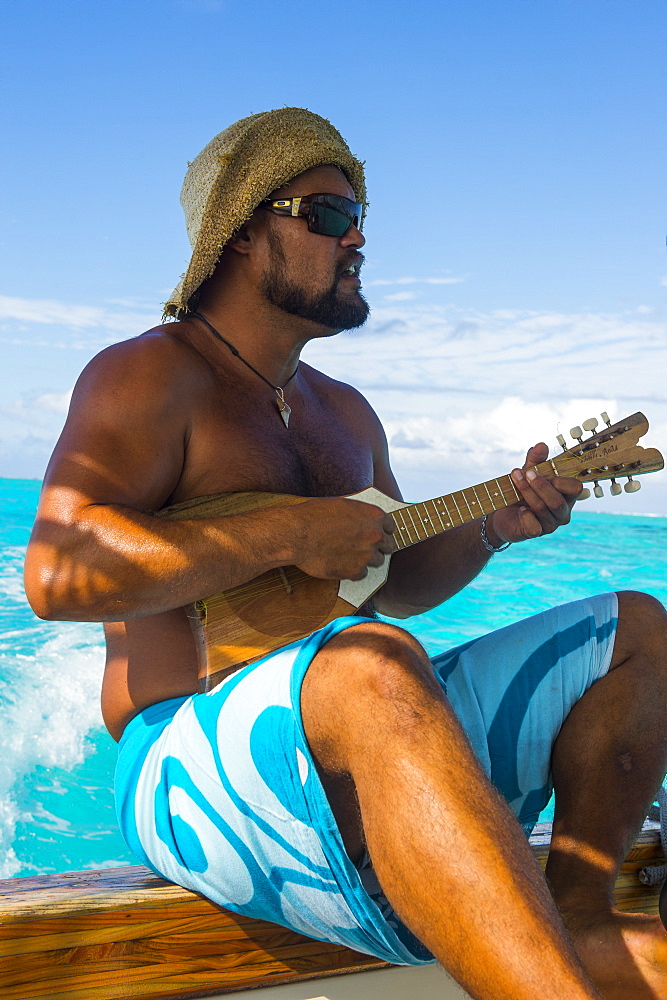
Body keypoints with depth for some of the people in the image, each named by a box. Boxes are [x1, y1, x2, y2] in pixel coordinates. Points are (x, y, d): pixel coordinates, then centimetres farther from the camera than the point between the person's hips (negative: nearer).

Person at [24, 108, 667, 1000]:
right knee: (374, 667, -42)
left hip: (365, 744, 9)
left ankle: (576, 914, -8)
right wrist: (290, 534, -21)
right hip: (194, 760, -8)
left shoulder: (344, 414, 19)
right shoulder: (149, 377, -7)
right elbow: (57, 573, -22)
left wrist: (493, 527, 7)